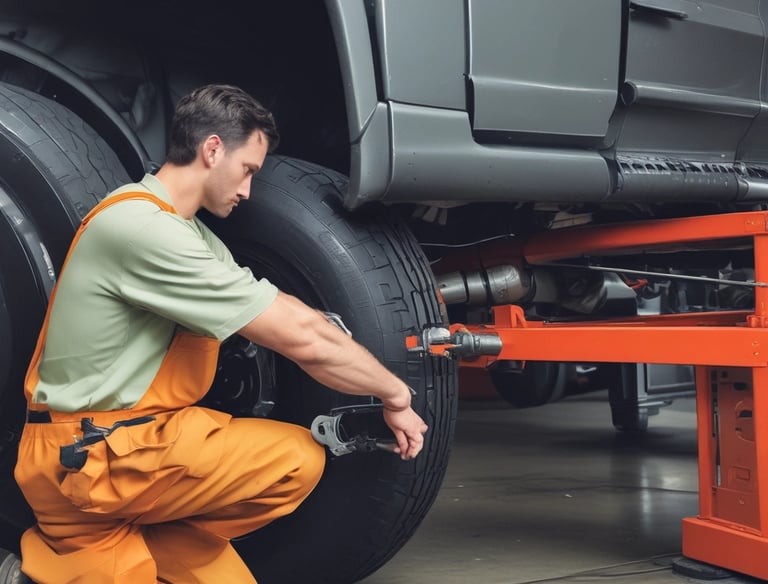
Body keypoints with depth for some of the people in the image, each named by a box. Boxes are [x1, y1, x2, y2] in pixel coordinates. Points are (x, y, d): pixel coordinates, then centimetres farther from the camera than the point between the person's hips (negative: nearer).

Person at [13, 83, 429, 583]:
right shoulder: (144, 227, -21)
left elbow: (289, 314, 11)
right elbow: (300, 338, -20)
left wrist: (383, 393, 3)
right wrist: (393, 392, -7)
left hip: (120, 438, 9)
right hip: (88, 458, -9)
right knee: (297, 459, -14)